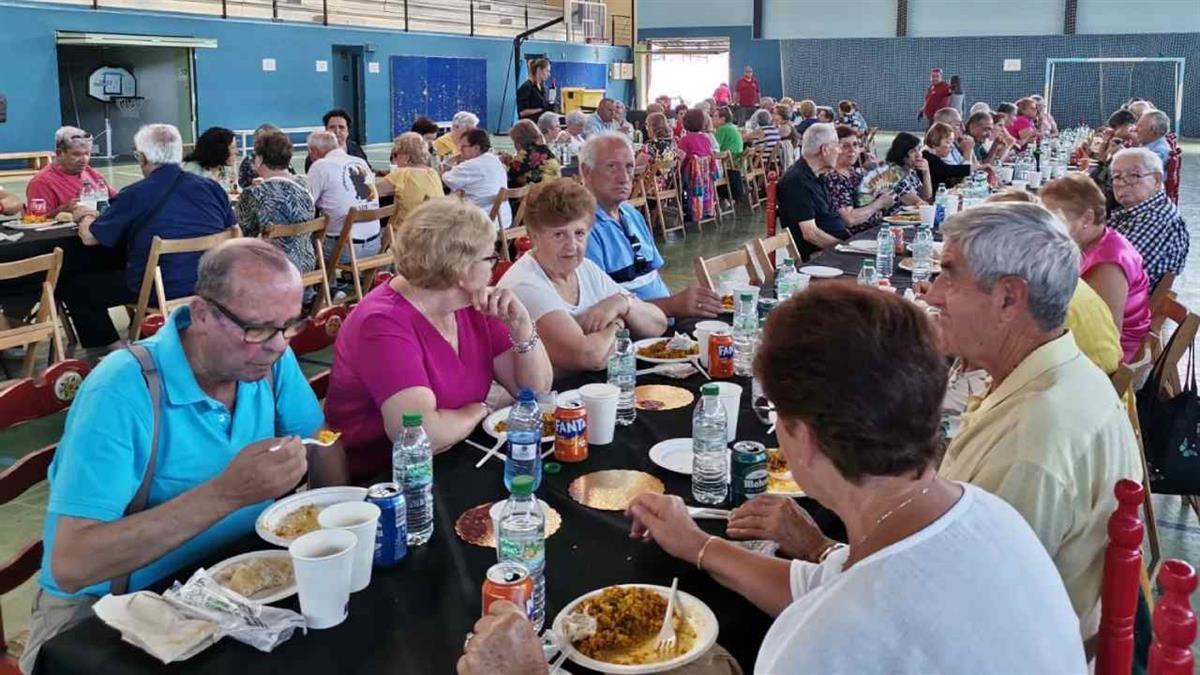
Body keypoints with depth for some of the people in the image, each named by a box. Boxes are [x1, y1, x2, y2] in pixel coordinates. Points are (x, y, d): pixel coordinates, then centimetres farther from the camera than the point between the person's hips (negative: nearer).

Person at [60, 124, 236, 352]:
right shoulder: (211, 187, 3)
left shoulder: (134, 196, -9)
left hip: (160, 291, -6)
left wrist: (85, 220, 24)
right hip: (209, 285, 6)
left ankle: (108, 347, 11)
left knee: (70, 285, 11)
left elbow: (89, 238, -1)